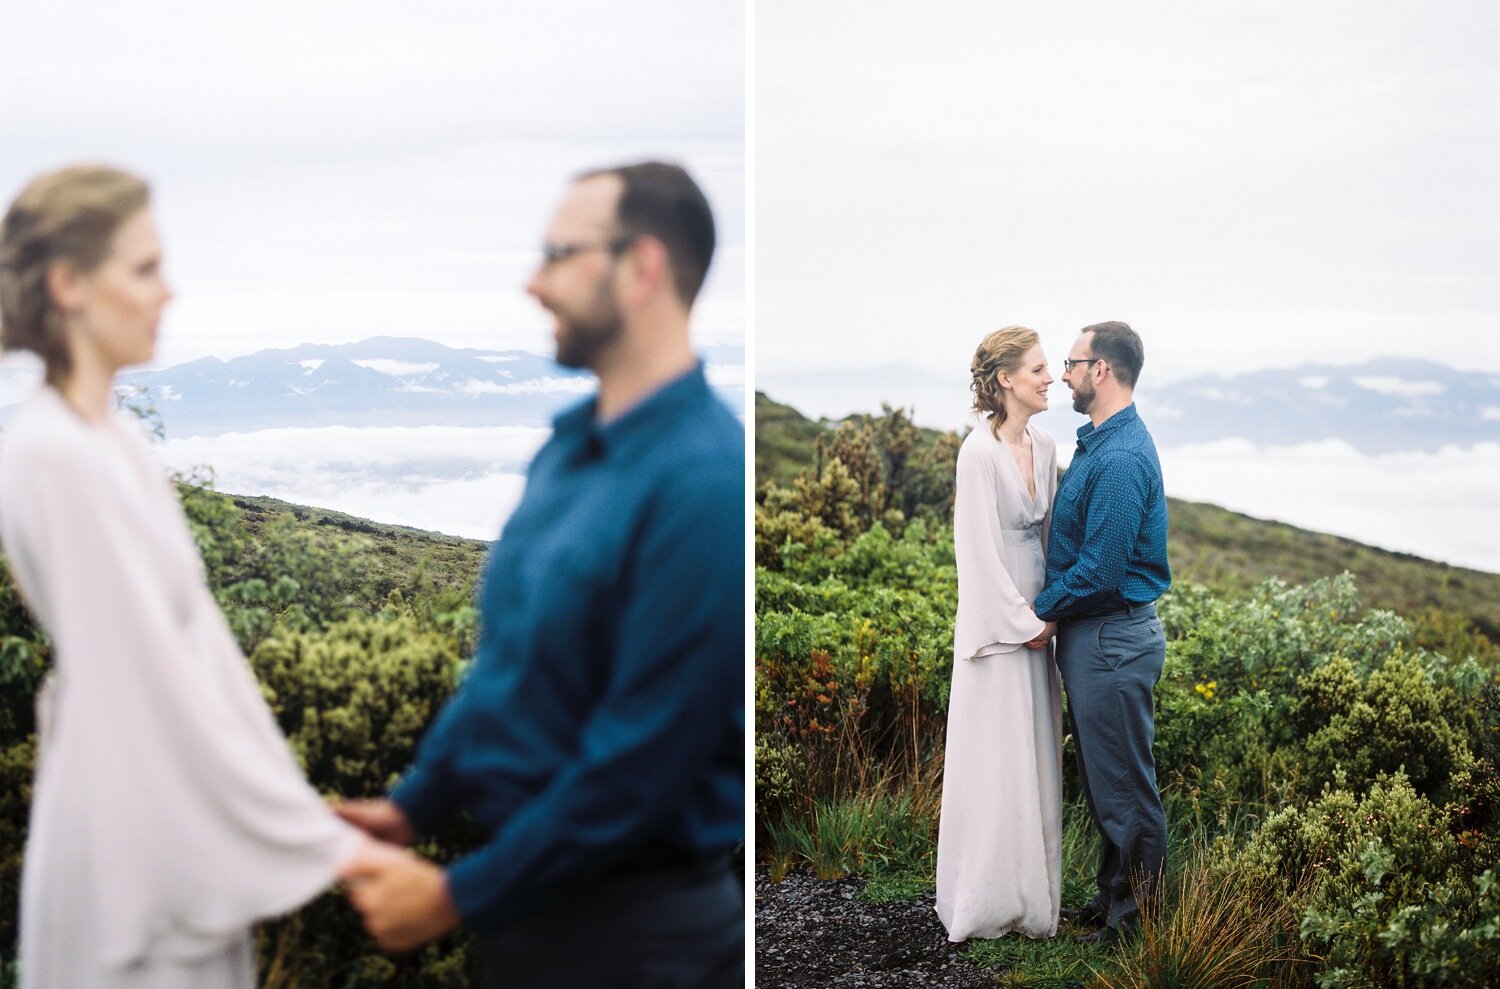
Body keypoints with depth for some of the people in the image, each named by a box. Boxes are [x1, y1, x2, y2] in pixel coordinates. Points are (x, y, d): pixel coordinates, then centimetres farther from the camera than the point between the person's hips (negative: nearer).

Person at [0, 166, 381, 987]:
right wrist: (322, 843, -17)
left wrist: (294, 806, 9)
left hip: (190, 820, 8)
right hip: (131, 836, -8)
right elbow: (153, 678, -20)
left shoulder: (117, 440, 8)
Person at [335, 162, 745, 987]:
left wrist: (461, 897, -17)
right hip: (529, 900, 8)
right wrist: (413, 804, 10)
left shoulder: (702, 482, -23)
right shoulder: (568, 447, 5)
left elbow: (643, 757, -23)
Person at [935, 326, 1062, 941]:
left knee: (1035, 761, 12)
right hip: (996, 626, -7)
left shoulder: (1043, 446, 7)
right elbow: (980, 551, -16)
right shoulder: (980, 452, -15)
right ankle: (989, 903, 11)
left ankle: (1031, 893, 21)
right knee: (994, 765, 1)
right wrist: (1024, 624, -11)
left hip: (1034, 622, 7)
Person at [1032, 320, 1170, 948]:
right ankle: (1112, 894, 31)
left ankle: (1136, 918, 13)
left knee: (1124, 787, 2)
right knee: (1101, 779, 19)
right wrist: (1052, 608, 6)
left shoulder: (1121, 459, -23)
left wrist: (1043, 609, -10)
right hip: (1088, 635, 10)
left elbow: (1099, 571, -24)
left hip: (1112, 640, -10)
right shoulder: (1098, 441, 10)